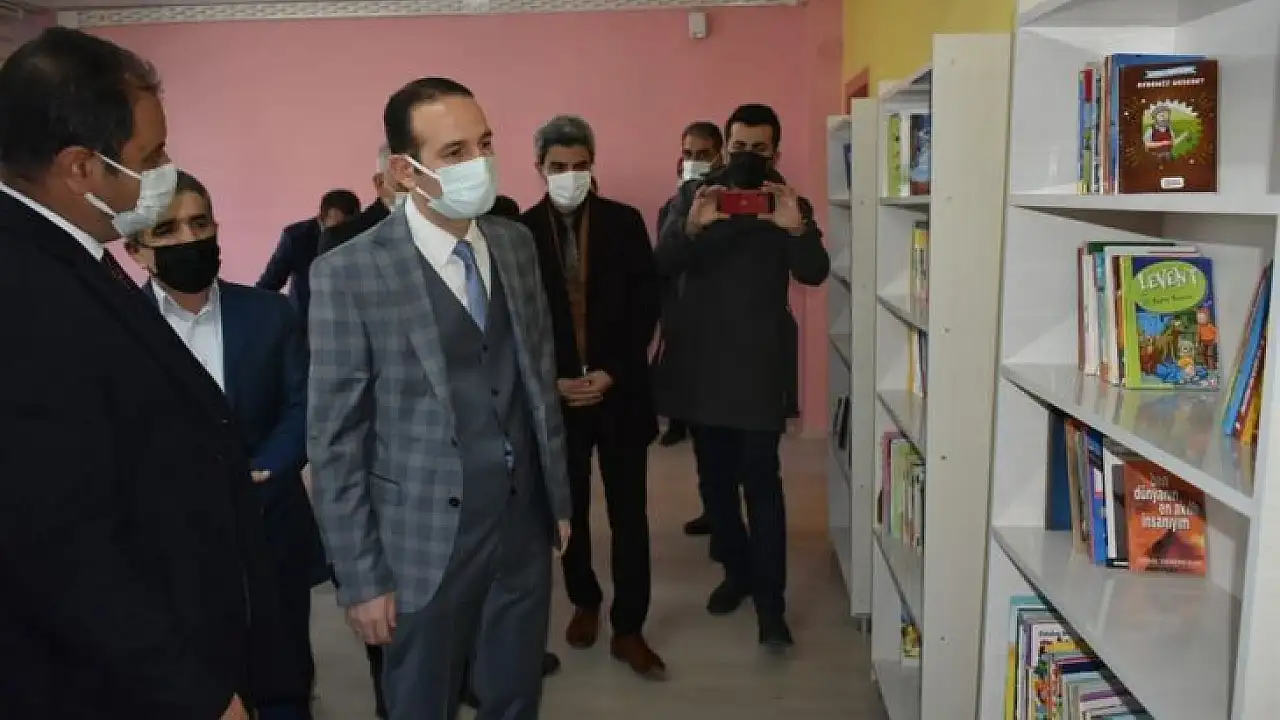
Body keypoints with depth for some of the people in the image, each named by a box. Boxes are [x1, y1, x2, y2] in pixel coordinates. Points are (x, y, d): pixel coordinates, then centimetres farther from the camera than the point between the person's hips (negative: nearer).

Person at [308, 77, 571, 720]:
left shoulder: (516, 243, 2)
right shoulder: (349, 273, -14)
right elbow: (335, 440, -10)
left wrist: (559, 497, 12)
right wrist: (361, 576, -9)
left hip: (525, 527, 5)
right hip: (425, 543, -4)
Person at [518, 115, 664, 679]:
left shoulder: (625, 222, 0)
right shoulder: (520, 231, 0)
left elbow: (646, 305, -2)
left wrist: (613, 372, -12)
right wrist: (552, 380, -9)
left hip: (620, 389, 0)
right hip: (556, 393, 1)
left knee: (629, 513, 3)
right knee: (569, 509, 12)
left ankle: (628, 628, 14)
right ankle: (584, 601, 33)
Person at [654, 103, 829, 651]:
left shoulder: (791, 204, 3)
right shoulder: (694, 196, 5)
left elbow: (815, 274, -12)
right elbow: (661, 267, -8)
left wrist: (797, 229, -32)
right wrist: (692, 226, -28)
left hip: (760, 364, -2)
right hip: (701, 360, 3)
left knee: (760, 479, -8)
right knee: (715, 478, 11)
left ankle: (770, 601, -1)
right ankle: (737, 570, 28)